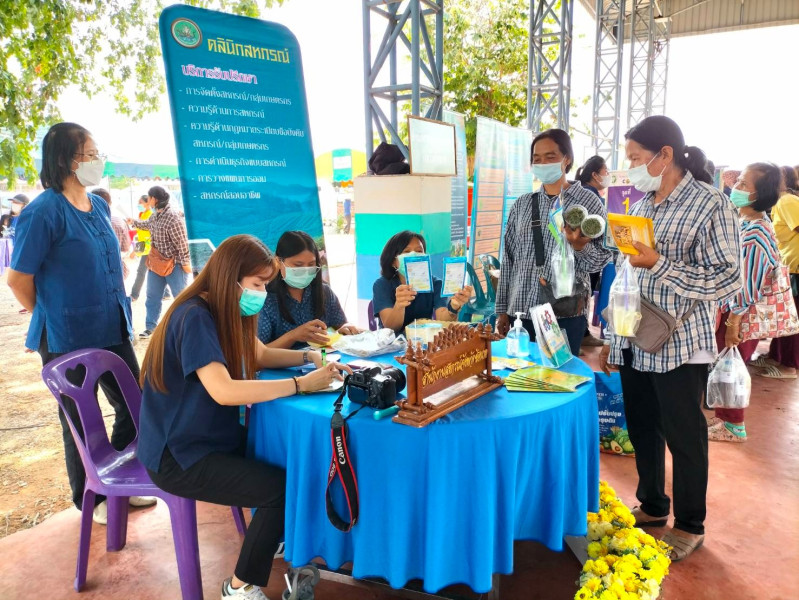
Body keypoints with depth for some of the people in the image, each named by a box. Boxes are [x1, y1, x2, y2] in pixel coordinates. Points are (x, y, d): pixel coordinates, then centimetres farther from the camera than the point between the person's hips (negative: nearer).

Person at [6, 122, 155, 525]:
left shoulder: (99, 206, 7)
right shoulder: (44, 212, -16)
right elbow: (18, 279, -12)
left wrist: (120, 309, 15)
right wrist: (52, 320, 0)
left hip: (113, 330, 7)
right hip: (69, 340, -7)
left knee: (134, 408, 15)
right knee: (82, 423, 10)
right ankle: (91, 500, 30)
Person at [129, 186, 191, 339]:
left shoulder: (173, 219, -24)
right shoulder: (156, 215, 5)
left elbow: (182, 243, -22)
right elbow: (147, 224, 30)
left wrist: (185, 263, -21)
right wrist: (132, 222, 40)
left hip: (174, 265, -9)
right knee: (152, 296, 14)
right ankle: (150, 326, 26)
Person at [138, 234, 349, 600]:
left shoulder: (226, 310, 3)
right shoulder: (194, 318, -25)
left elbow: (260, 356, 15)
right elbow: (224, 391, -34)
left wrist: (311, 358, -1)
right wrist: (301, 384, -30)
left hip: (213, 437, 9)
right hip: (178, 455, -9)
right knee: (281, 488, -17)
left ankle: (284, 538, 23)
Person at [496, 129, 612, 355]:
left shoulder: (588, 202, 0)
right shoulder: (522, 204, 10)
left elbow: (600, 261, -3)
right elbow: (509, 259, 10)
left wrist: (580, 246, -24)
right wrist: (502, 310, 7)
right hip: (520, 314, 3)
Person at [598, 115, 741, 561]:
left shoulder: (711, 205, -11)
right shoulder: (641, 204, 10)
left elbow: (727, 280, -13)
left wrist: (660, 265, -23)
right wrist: (613, 339, 14)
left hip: (680, 348, -6)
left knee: (684, 436, 7)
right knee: (643, 430, 16)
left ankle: (690, 526, 27)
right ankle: (653, 506, 37)